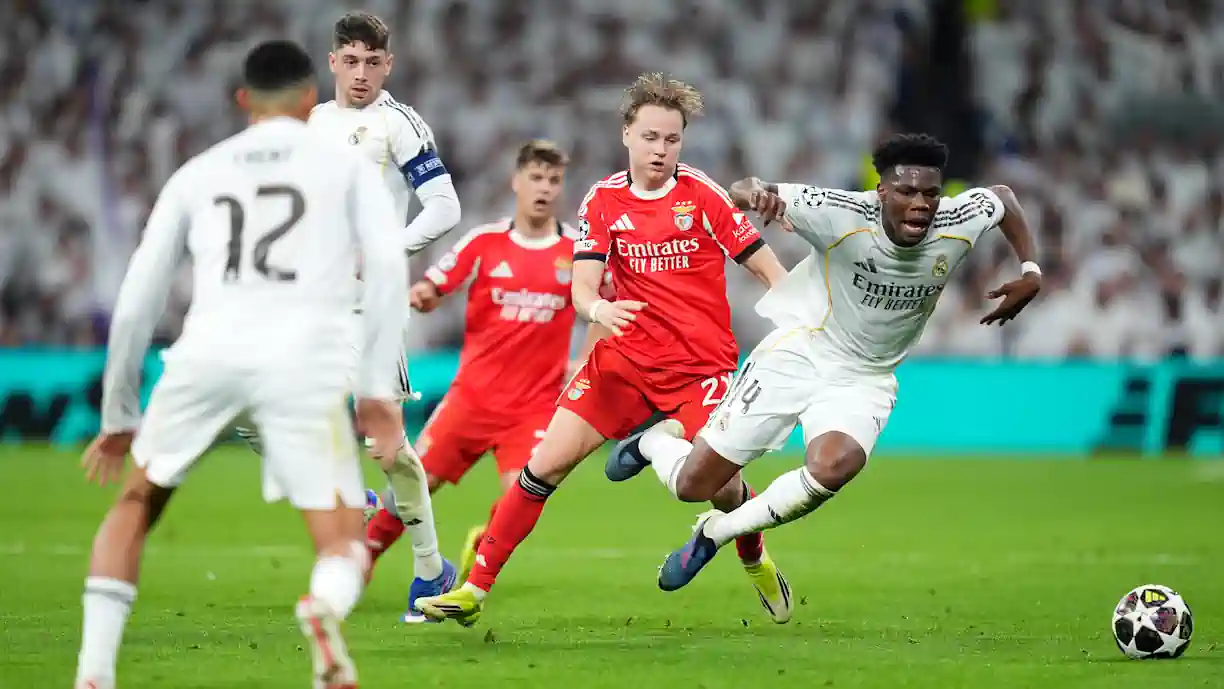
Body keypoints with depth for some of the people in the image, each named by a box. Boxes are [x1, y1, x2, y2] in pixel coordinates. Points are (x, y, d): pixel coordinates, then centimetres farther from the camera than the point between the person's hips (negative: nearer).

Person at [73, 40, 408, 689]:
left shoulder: (196, 174, 25)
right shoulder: (347, 166, 21)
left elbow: (136, 301, 23)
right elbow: (387, 270, 4)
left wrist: (118, 415, 32)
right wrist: (378, 389, 4)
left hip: (208, 350, 2)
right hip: (306, 361, -2)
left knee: (136, 503, 24)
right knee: (343, 546, 4)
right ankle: (326, 608, -33)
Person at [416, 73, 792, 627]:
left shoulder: (702, 195, -4)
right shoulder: (603, 201, 2)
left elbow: (767, 268, -1)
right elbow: (583, 285, -5)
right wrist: (597, 309, -28)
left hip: (703, 365, -2)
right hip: (627, 359, 2)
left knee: (719, 483, -18)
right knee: (547, 462, -8)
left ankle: (755, 560, 18)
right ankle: (475, 588, -1)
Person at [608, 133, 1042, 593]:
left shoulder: (958, 225, -13)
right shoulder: (843, 216, -24)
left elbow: (1002, 197, 10)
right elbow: (741, 192, -23)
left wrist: (1031, 272, 2)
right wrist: (756, 192, -47)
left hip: (864, 379, 2)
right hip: (797, 353, -2)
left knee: (832, 468, -32)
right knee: (691, 484, -3)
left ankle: (714, 533, -5)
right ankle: (654, 442, 38)